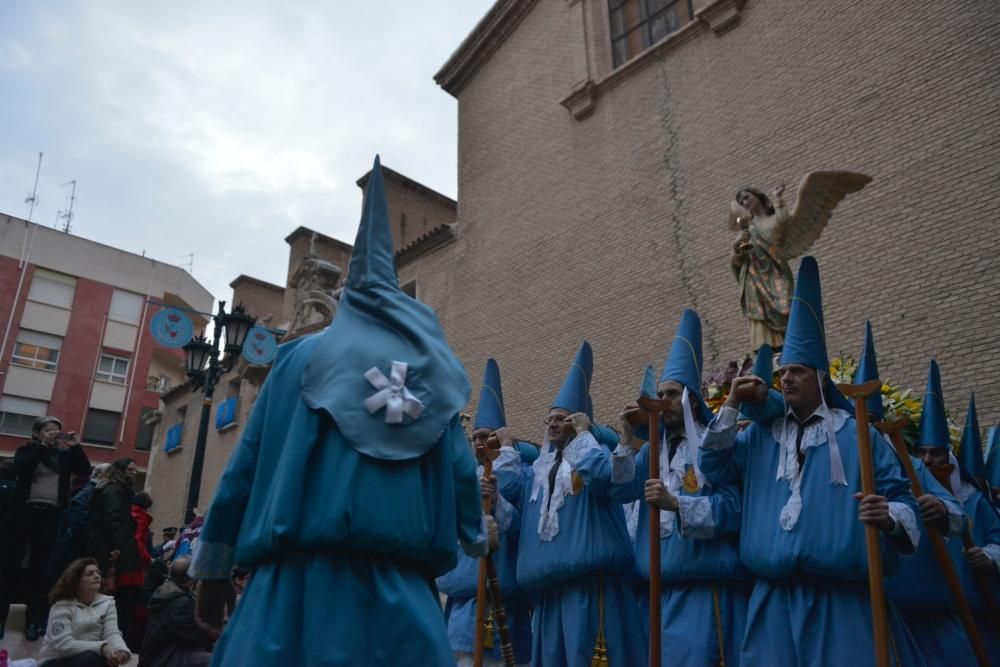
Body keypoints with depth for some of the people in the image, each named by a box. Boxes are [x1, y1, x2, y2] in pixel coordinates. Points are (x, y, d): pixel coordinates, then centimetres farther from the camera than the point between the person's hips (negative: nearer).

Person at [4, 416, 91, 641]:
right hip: (25, 510, -1)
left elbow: (85, 470, 3)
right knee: (11, 561, 0)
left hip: (51, 514, 1)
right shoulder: (27, 450, 6)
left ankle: (35, 619, 8)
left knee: (40, 565, 4)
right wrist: (42, 446, -15)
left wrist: (76, 446, -6)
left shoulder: (64, 454, 11)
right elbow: (21, 467, -12)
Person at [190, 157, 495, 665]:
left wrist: (214, 566, 13)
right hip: (399, 577, 1)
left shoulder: (301, 358, 7)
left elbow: (249, 461, 5)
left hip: (304, 573, -1)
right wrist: (477, 532, 30)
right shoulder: (432, 368, 11)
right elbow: (459, 464, 10)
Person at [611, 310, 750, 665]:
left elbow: (731, 506, -14)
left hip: (702, 586, -5)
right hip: (658, 584, 6)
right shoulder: (655, 447, 14)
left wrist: (675, 503, -24)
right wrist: (627, 438, -7)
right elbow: (621, 490, 2)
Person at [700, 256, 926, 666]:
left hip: (842, 600, -3)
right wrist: (732, 405, 4)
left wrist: (890, 518, -22)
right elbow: (714, 468, 8)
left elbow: (901, 497, 3)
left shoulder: (857, 434, 5)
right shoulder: (761, 435, 14)